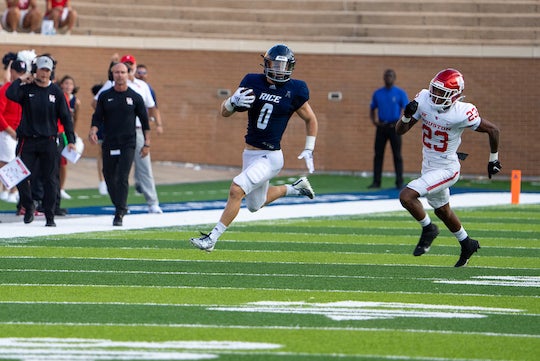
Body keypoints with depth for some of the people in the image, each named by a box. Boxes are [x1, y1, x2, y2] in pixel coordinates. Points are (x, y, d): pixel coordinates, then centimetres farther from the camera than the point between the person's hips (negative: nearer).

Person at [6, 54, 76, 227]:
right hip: (27, 140, 0)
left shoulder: (56, 91, 3)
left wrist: (71, 140, 0)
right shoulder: (27, 88, 1)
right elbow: (10, 94, -19)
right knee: (20, 177, -5)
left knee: (50, 180, 0)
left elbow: (65, 117, 5)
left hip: (48, 141, 0)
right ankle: (29, 207, 18)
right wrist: (21, 80, -10)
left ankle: (50, 216, 6)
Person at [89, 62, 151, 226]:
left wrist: (147, 143, 4)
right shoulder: (105, 96, 7)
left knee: (122, 178, -13)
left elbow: (144, 121, 8)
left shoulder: (135, 97, 3)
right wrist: (93, 131, -14)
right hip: (109, 143, 3)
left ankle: (119, 214, -14)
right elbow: (97, 117, 6)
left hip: (128, 144, -3)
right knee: (109, 176, 7)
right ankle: (120, 207, 25)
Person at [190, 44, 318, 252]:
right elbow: (225, 112, 4)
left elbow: (311, 120, 8)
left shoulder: (294, 91, -7)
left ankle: (212, 238, -14)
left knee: (237, 189, -22)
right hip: (250, 154, 6)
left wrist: (308, 150, 3)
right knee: (255, 205, 20)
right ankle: (295, 188, 44)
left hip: (271, 157, -6)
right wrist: (233, 101, -19)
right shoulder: (253, 83, 0)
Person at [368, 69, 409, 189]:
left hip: (394, 127, -3)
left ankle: (399, 182, 3)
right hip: (381, 127, 3)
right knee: (378, 155, 2)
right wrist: (373, 120, -2)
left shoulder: (400, 93, 0)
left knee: (397, 155, -1)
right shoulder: (377, 93, 9)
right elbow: (372, 109, 16)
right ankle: (376, 181, 6)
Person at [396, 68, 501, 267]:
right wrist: (407, 115, -28)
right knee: (442, 211, 25)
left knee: (406, 196, -21)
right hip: (428, 166, 7)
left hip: (446, 170, -7)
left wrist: (493, 159, 0)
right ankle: (467, 244, 48)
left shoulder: (461, 113, -27)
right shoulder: (424, 100, -12)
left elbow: (493, 129, -12)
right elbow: (400, 131, -6)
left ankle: (428, 229, 5)